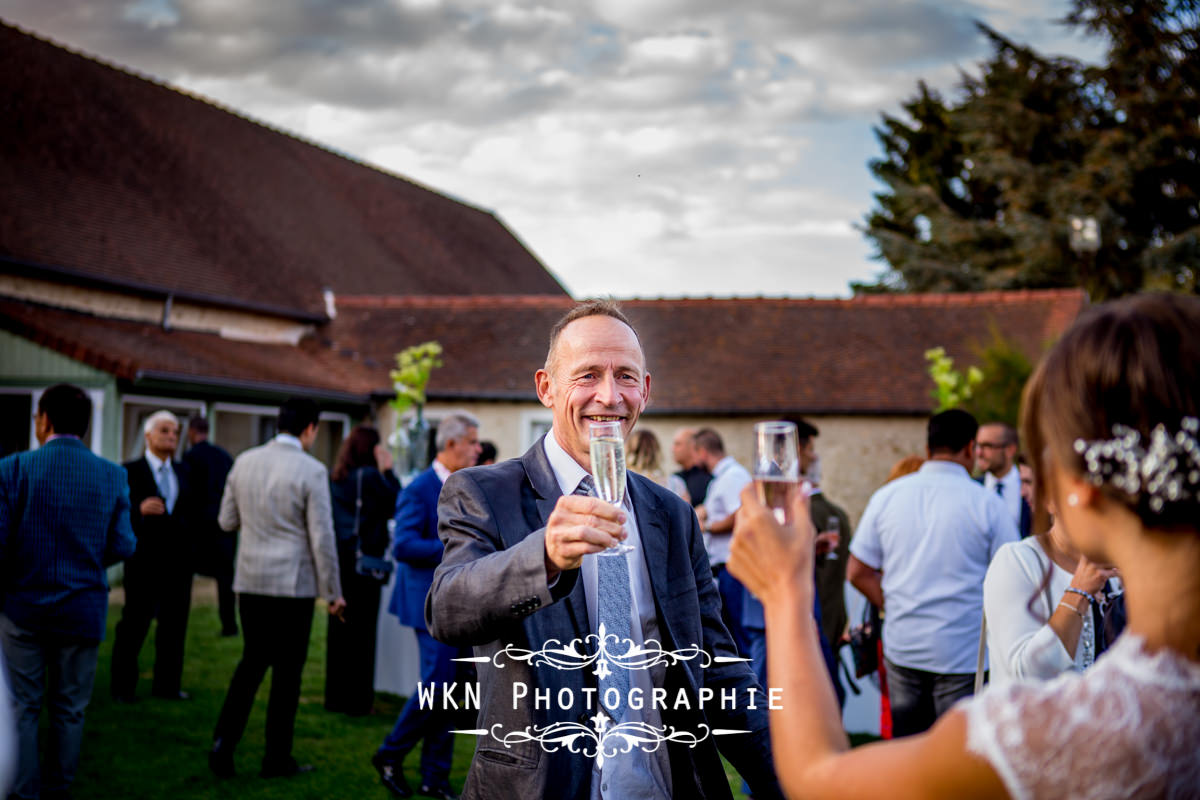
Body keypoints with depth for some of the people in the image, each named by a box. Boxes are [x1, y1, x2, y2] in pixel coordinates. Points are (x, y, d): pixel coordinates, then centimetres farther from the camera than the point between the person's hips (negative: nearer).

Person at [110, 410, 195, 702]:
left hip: (179, 560, 5)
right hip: (144, 560, -5)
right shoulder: (131, 471, -2)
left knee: (174, 623, 7)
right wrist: (140, 510, -28)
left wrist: (192, 551, 10)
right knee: (134, 625, 2)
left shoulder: (183, 472, 14)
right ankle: (123, 687, 11)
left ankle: (166, 684, 16)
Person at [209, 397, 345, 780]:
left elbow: (227, 521, 9)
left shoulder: (244, 461, 3)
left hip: (250, 580, 5)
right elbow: (322, 538, -11)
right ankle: (277, 758, 14)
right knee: (287, 670, 7)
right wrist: (333, 592, -3)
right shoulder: (311, 471, -13)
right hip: (293, 584, -5)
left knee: (252, 662, 18)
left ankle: (224, 742, 6)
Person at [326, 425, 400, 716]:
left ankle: (335, 697, 18)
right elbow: (399, 504, -5)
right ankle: (357, 700, 3)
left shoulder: (335, 478, 8)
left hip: (338, 558, 7)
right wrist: (388, 470, 1)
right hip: (364, 560, -7)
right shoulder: (370, 476, -12)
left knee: (338, 627, 12)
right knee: (361, 629, 0)